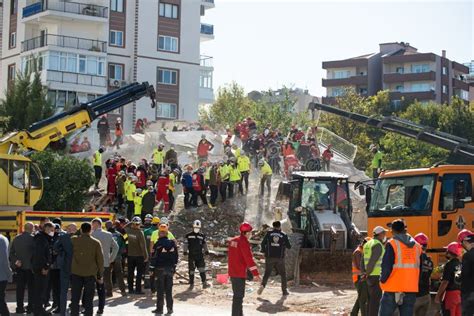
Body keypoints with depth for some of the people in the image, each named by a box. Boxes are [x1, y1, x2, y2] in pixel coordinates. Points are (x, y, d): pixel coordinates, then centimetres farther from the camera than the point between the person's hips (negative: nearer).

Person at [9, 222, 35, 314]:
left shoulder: (16, 239, 3)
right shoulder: (32, 238, -13)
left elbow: (11, 252, 1)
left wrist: (15, 261, -4)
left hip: (19, 266, 4)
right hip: (30, 266, -4)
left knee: (20, 287, 9)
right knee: (31, 287, 4)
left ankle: (20, 307, 11)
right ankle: (30, 307, 4)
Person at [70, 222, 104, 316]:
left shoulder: (73, 240, -1)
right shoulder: (96, 242, -2)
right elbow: (100, 260, 1)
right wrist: (100, 275, 8)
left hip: (76, 273, 0)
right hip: (90, 274, 0)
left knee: (75, 298, 6)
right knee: (88, 300, 5)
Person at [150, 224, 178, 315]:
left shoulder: (157, 244, -10)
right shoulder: (172, 243, 2)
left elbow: (154, 257, -6)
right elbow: (176, 256, 7)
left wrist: (153, 267, 6)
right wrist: (174, 266, 14)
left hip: (160, 269, -3)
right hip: (170, 269, 4)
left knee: (160, 290, 2)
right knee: (169, 289, 9)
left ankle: (159, 309, 3)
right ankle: (170, 308, 11)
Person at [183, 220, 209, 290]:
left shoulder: (202, 236, 10)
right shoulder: (188, 235, 3)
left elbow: (204, 244, 20)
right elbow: (185, 244, 4)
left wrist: (206, 250, 10)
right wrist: (184, 251, -5)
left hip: (200, 256, 1)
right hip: (191, 256, -1)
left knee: (202, 269, -6)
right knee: (191, 270, 3)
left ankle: (204, 283, -5)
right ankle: (191, 284, 12)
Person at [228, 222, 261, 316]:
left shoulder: (233, 241, 11)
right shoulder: (244, 242, -16)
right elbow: (249, 259, -21)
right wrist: (255, 273, -21)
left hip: (232, 272, 9)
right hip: (240, 273, -9)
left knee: (238, 294, 20)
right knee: (238, 296, -6)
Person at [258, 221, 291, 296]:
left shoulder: (269, 233, 0)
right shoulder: (283, 235, -1)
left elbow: (263, 243, 1)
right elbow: (289, 247, 2)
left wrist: (264, 252, 16)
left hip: (270, 257, 0)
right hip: (280, 258, 0)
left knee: (267, 273, 6)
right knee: (283, 274, 14)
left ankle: (262, 285, -18)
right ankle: (284, 290, 15)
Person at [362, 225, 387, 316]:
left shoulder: (368, 244, 16)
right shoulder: (378, 245, -14)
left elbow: (363, 261, 15)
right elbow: (372, 261, -21)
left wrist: (364, 273, 8)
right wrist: (367, 274, -12)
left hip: (370, 276, 9)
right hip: (376, 275, -9)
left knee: (371, 299, 13)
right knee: (376, 299, -8)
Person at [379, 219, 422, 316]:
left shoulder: (392, 244, -8)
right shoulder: (416, 246, 9)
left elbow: (386, 267, -14)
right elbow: (419, 269, 12)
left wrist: (382, 280, 1)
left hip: (393, 290, -4)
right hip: (411, 290, 5)